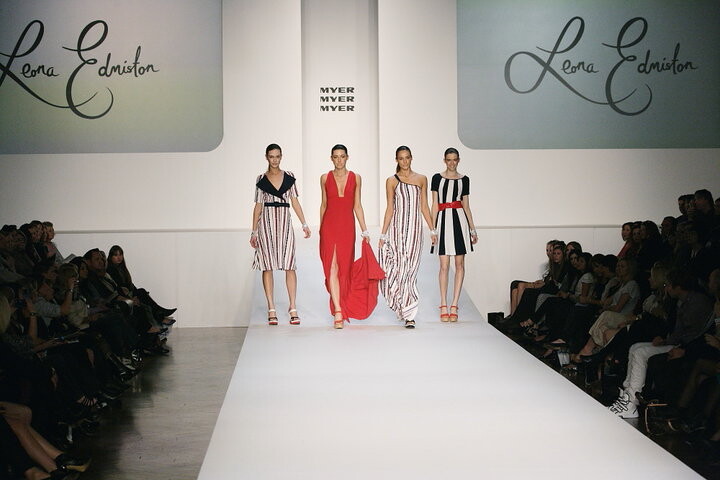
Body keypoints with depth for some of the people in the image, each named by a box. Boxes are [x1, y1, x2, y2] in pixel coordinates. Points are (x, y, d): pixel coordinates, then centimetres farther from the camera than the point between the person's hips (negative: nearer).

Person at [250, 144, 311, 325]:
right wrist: (254, 231, 7)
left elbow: (295, 201, 8)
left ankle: (293, 308, -2)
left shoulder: (289, 177, 9)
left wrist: (304, 224, 0)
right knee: (267, 266, 0)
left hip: (285, 222, 0)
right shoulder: (261, 179, 7)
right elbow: (258, 206, 8)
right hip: (267, 222, 0)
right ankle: (271, 309, 4)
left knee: (289, 265, -5)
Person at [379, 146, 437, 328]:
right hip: (396, 228, 0)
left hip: (414, 228, 1)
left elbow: (424, 207, 12)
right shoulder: (392, 181, 5)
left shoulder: (421, 179, 10)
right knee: (397, 267, -2)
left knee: (410, 269, -3)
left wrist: (432, 230, 8)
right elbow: (390, 208, 4)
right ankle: (408, 313, 15)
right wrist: (383, 234, 0)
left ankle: (409, 315, 1)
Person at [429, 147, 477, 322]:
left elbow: (466, 206, 14)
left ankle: (454, 306, 4)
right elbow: (434, 205, 6)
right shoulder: (437, 178, 8)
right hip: (443, 220, -2)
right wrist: (432, 228, -1)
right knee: (444, 265, -4)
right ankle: (444, 306, 2)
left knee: (459, 264, 0)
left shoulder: (464, 179, 12)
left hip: (459, 220, 2)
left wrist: (473, 229, 12)